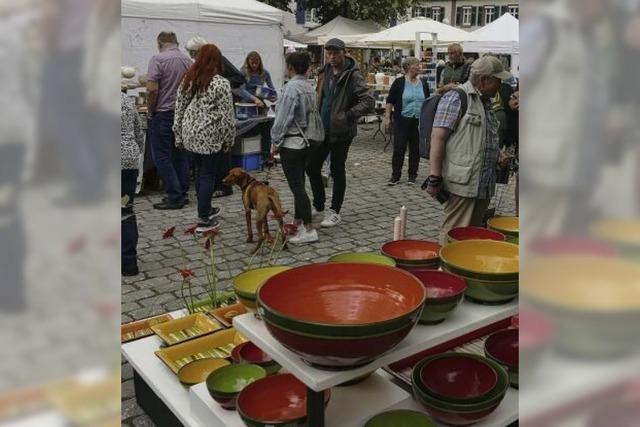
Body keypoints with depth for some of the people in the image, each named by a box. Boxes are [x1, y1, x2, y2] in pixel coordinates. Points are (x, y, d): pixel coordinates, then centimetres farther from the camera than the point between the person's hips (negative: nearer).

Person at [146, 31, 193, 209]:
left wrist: (151, 110, -3)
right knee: (180, 154, 12)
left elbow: (152, 89, -17)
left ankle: (174, 197, -2)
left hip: (164, 113, -6)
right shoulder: (188, 60, 6)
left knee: (162, 156, 0)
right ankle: (182, 194, 16)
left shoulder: (158, 59, -11)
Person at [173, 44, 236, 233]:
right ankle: (204, 220, 9)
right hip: (210, 138, -6)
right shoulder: (221, 84, -13)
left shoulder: (188, 80, 5)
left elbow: (179, 109, 9)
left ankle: (206, 209, 34)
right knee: (208, 175, 3)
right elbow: (227, 116, -13)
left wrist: (179, 135, 16)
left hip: (190, 135, 6)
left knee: (201, 172, 20)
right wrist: (229, 140, -2)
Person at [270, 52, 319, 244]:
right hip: (306, 141, 9)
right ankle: (298, 223, 28)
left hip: (291, 143, -9)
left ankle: (309, 230, -7)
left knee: (297, 186, -7)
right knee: (299, 184, 17)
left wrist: (275, 141, -8)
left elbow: (283, 117, -19)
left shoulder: (292, 87, -18)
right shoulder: (309, 88, 8)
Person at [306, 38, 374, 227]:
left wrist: (347, 115, -24)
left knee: (337, 171, 3)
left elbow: (369, 102, -20)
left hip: (341, 132, -7)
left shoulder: (353, 76, -13)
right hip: (322, 129, 7)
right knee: (312, 166, 11)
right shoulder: (325, 72, 9)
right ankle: (318, 205, 29)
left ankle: (335, 212, 16)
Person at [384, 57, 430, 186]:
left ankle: (412, 175, 18)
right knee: (399, 148, -3)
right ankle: (395, 175, 7)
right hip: (402, 121, -3)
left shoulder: (424, 83, 7)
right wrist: (387, 118, -7)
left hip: (419, 122, 3)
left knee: (415, 149, 7)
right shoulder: (399, 82, -4)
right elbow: (390, 101, -2)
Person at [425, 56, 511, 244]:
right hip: (462, 184, -9)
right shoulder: (455, 98, -10)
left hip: (484, 185, 9)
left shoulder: (486, 102, 18)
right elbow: (438, 137, -17)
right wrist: (435, 178, -21)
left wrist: (498, 156, 17)